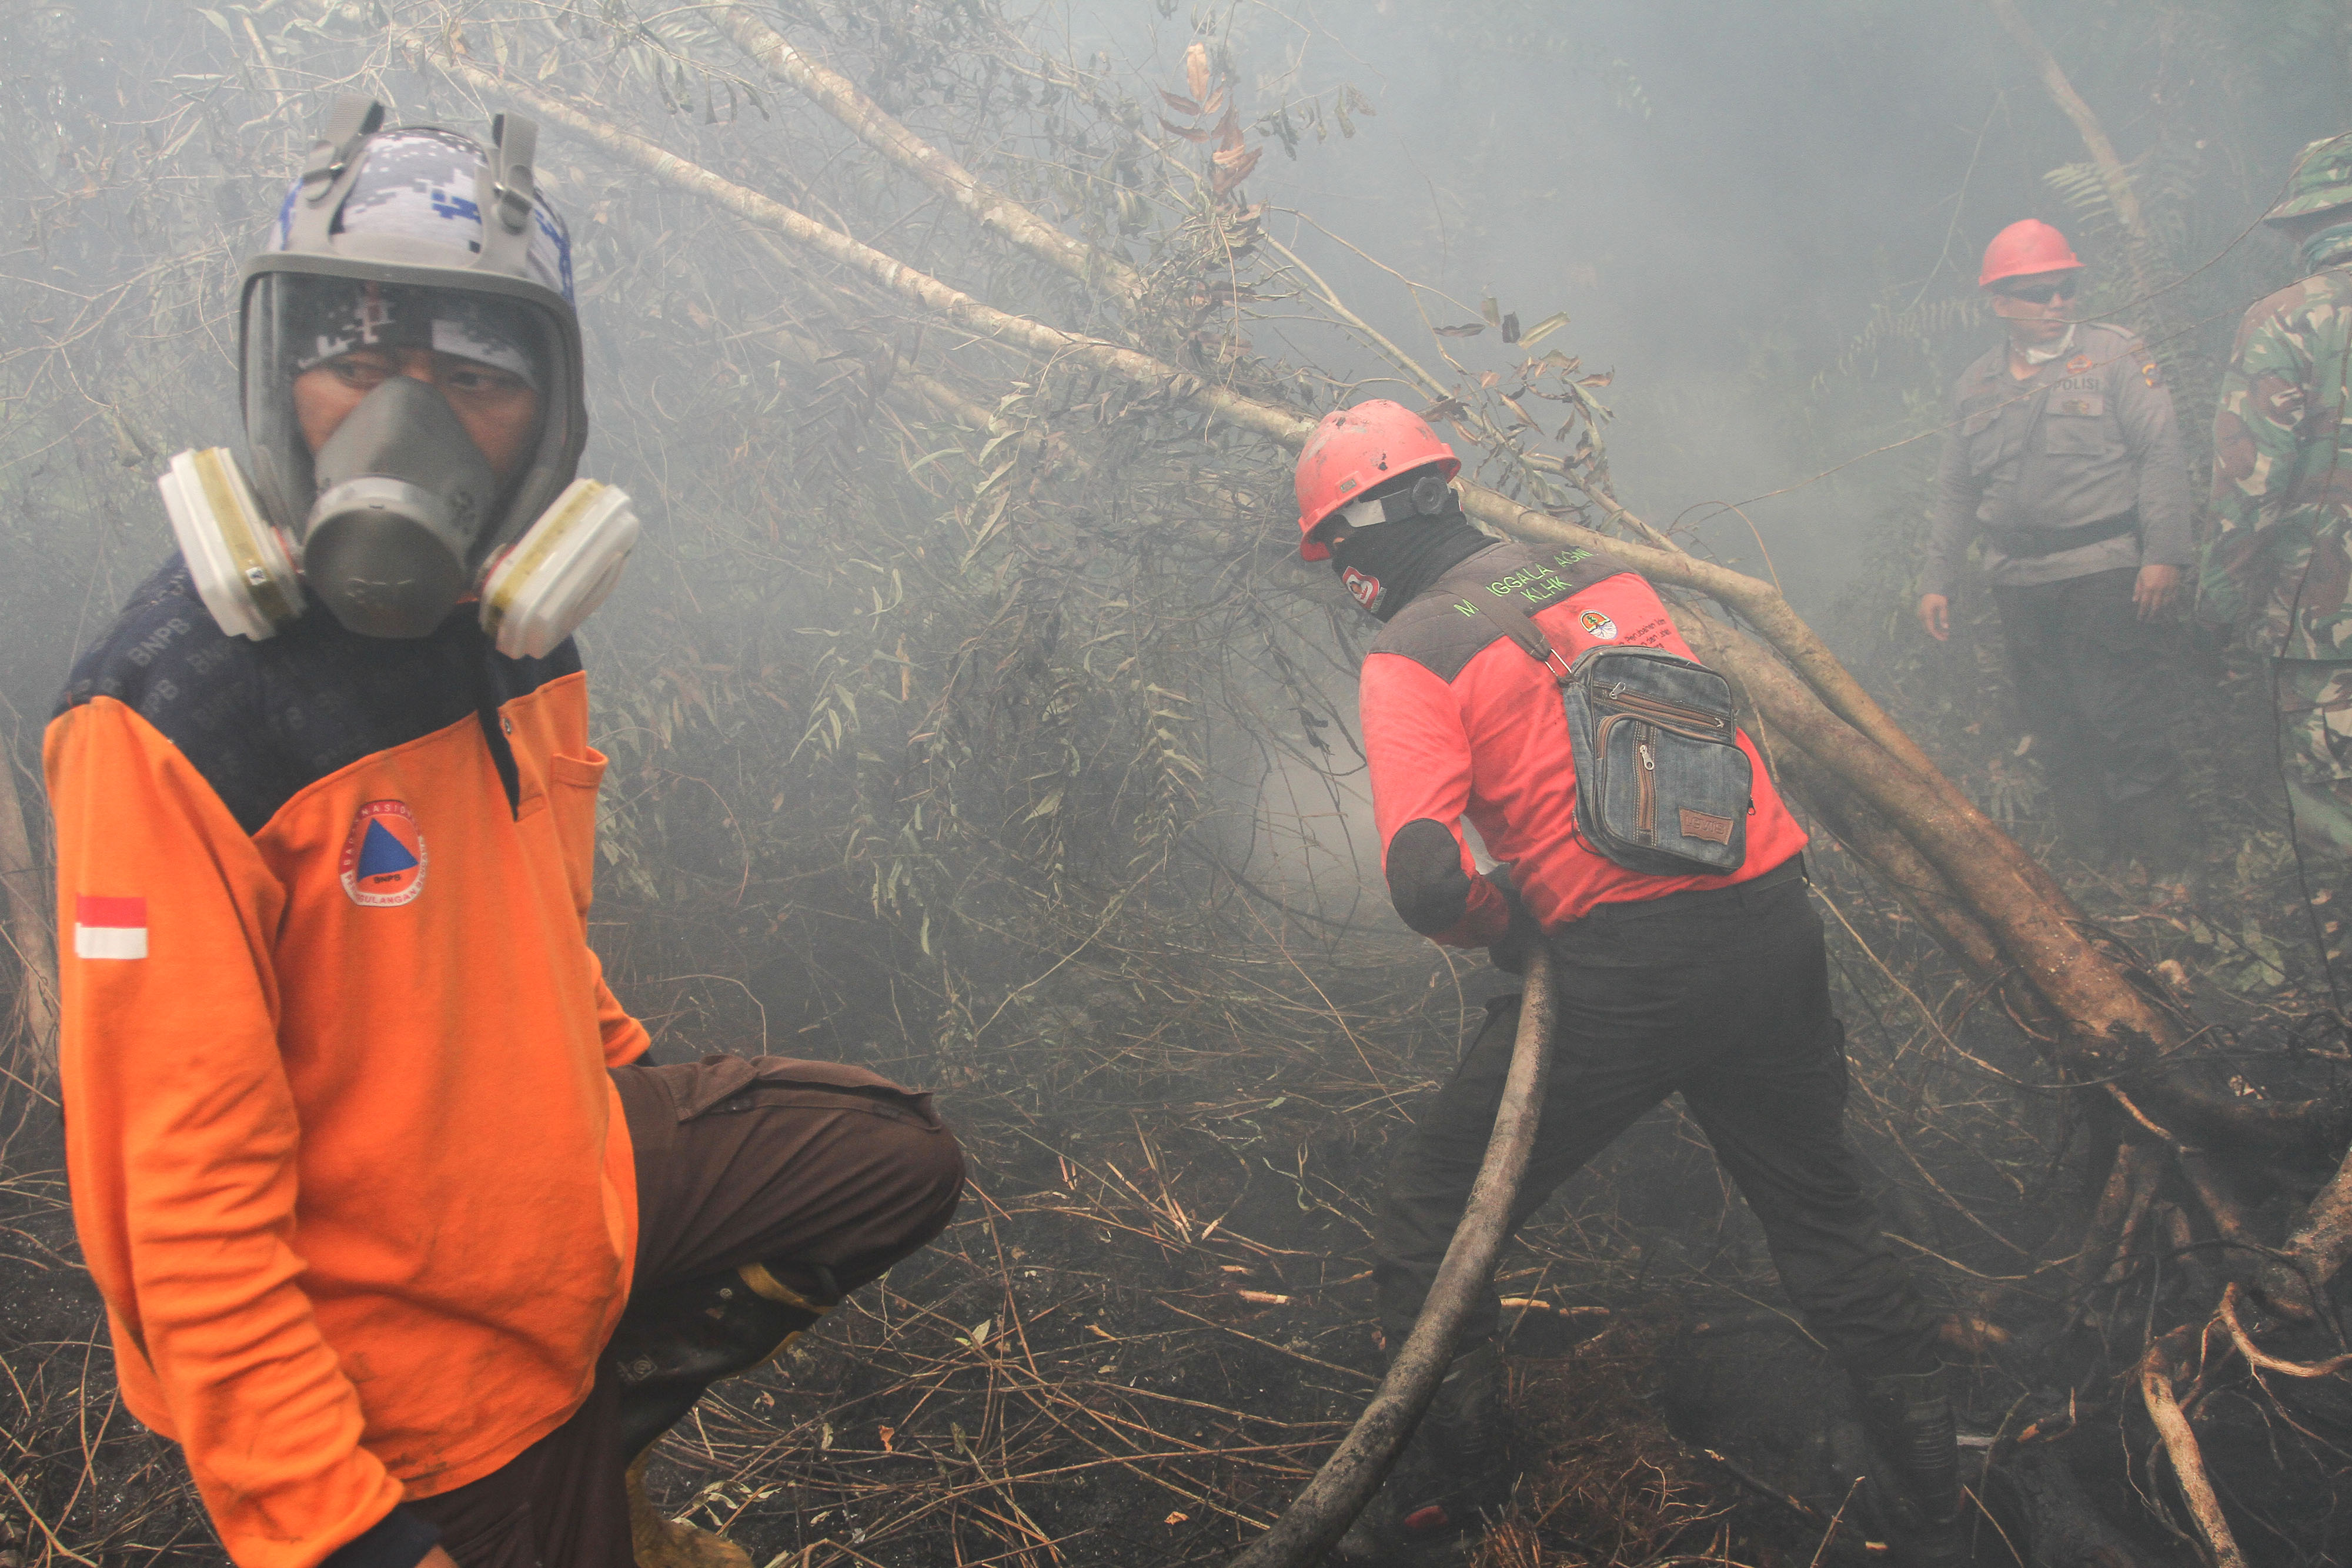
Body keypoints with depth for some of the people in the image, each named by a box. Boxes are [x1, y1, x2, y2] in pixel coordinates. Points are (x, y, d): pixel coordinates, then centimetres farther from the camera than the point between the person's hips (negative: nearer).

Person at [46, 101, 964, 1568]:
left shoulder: (517, 626, -4)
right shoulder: (175, 721, -27)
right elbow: (182, 1201, -26)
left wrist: (638, 1084, 23)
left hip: (570, 1169, 7)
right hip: (424, 1352, -7)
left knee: (899, 1163, 11)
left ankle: (596, 1444, 16)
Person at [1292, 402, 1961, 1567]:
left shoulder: (1411, 655, -7)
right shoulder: (1608, 576, 12)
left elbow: (1425, 880, -21)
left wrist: (1498, 923, 1)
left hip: (1625, 968, -6)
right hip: (1774, 926, 7)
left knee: (1434, 1206, 13)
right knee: (1824, 1218, 23)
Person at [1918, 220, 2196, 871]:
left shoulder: (2116, 354, 2)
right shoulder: (1976, 386, 14)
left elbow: (2162, 456, -5)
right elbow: (1956, 492, 20)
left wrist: (2164, 553, -14)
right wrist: (1936, 579, 14)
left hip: (2106, 573, -4)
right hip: (2021, 581, 5)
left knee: (2123, 719, -7)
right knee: (2054, 726, 7)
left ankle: (2165, 868, 3)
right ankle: (2091, 860, 17)